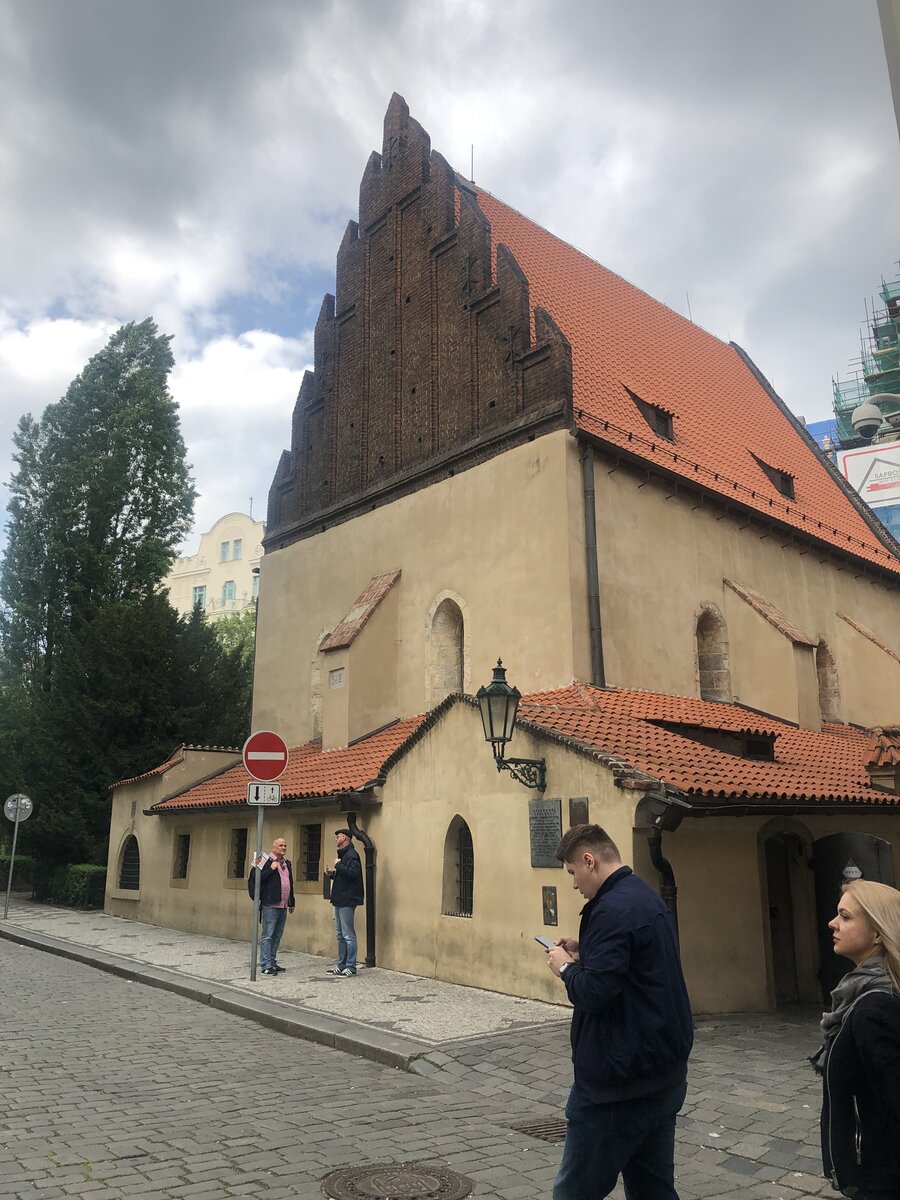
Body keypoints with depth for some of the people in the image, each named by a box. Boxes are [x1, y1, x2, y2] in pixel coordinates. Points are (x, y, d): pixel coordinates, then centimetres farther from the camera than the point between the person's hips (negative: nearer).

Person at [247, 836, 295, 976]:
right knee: (267, 936, -4)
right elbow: (256, 878, -15)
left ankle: (272, 963, 22)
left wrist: (291, 903, 22)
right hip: (270, 905, -7)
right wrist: (271, 869, -20)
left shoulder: (287, 863, 16)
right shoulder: (267, 861, -7)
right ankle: (266, 966, -1)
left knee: (277, 936, 13)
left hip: (283, 906, 8)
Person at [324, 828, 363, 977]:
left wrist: (338, 865, -19)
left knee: (348, 935, -5)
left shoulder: (351, 855, -13)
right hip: (339, 900, 10)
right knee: (340, 935, 15)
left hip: (347, 901, -10)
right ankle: (341, 965, 23)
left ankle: (350, 968, -1)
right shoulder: (343, 854, 17)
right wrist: (333, 873, 8)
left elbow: (354, 873, -28)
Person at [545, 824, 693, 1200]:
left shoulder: (613, 909, -21)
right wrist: (584, 953, 11)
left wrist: (565, 967, -8)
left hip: (621, 1078, -10)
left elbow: (594, 993, -26)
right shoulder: (648, 898, 10)